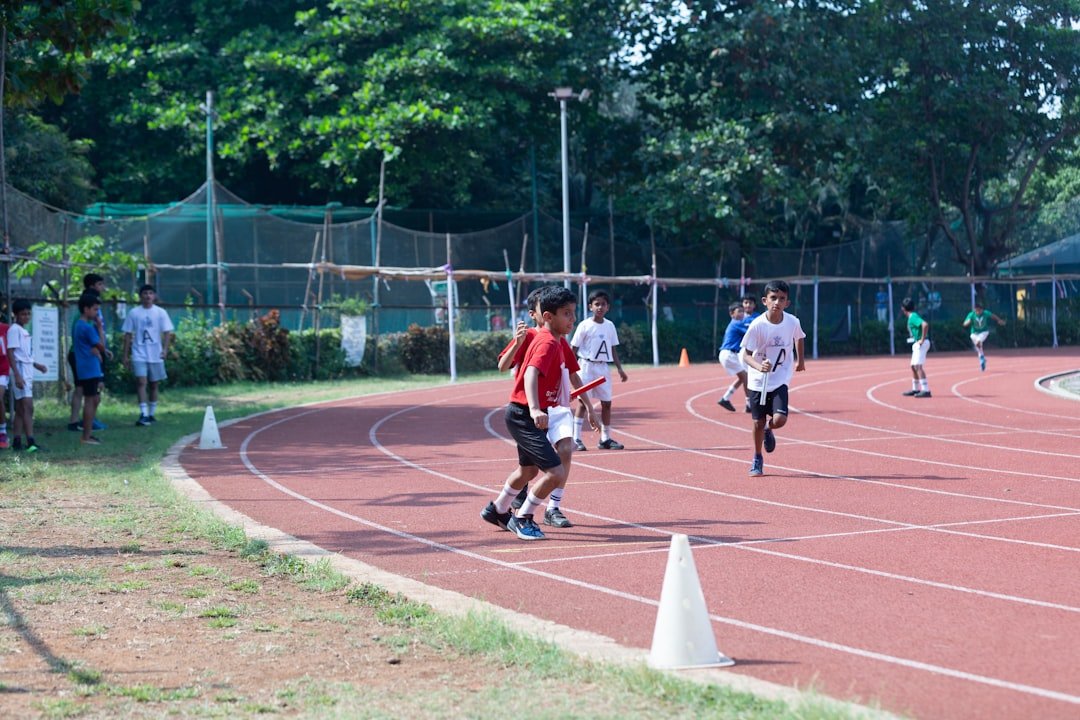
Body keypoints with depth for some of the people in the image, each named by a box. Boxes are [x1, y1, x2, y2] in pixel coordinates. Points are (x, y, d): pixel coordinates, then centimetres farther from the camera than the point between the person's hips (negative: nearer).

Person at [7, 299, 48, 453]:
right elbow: (10, 353, -16)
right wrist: (17, 375, -23)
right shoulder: (14, 329, -10)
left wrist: (35, 364, 16)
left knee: (20, 409, 8)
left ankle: (16, 442, 10)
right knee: (28, 407, -16)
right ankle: (31, 442, -22)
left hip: (27, 372, 9)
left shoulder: (23, 331, 17)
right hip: (20, 371, -9)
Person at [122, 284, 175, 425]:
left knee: (154, 384, 9)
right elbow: (128, 335, 5)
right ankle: (143, 414, -19)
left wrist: (165, 349, -15)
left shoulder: (160, 313, 3)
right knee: (141, 382, -14)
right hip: (139, 355, -1)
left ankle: (152, 413, 21)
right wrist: (126, 355, 3)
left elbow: (167, 332, 0)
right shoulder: (134, 313, 2)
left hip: (155, 355, 1)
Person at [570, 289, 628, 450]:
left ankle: (605, 438, 15)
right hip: (587, 366, -5)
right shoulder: (585, 326, -6)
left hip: (604, 367, 5)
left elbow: (613, 349, 14)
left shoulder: (610, 326, 8)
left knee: (606, 403, 6)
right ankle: (576, 439, -7)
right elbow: (573, 348, -4)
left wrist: (620, 368, 8)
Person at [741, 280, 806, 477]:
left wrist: (800, 360, 21)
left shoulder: (792, 322, -10)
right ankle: (757, 460, 29)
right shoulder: (757, 325, -18)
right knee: (758, 422, 5)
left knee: (780, 419, -15)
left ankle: (768, 430, 23)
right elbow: (746, 354, -17)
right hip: (758, 380, -1)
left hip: (780, 379, 1)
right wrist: (758, 366, -36)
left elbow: (799, 337, 14)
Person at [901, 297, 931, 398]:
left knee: (918, 366, -17)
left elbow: (925, 325, -31)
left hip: (921, 343, -10)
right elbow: (922, 325, 32)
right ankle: (915, 389, 30)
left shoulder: (913, 317, -15)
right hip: (916, 344, 10)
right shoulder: (912, 317, 15)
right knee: (913, 366, 18)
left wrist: (922, 339, -24)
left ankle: (926, 390, -23)